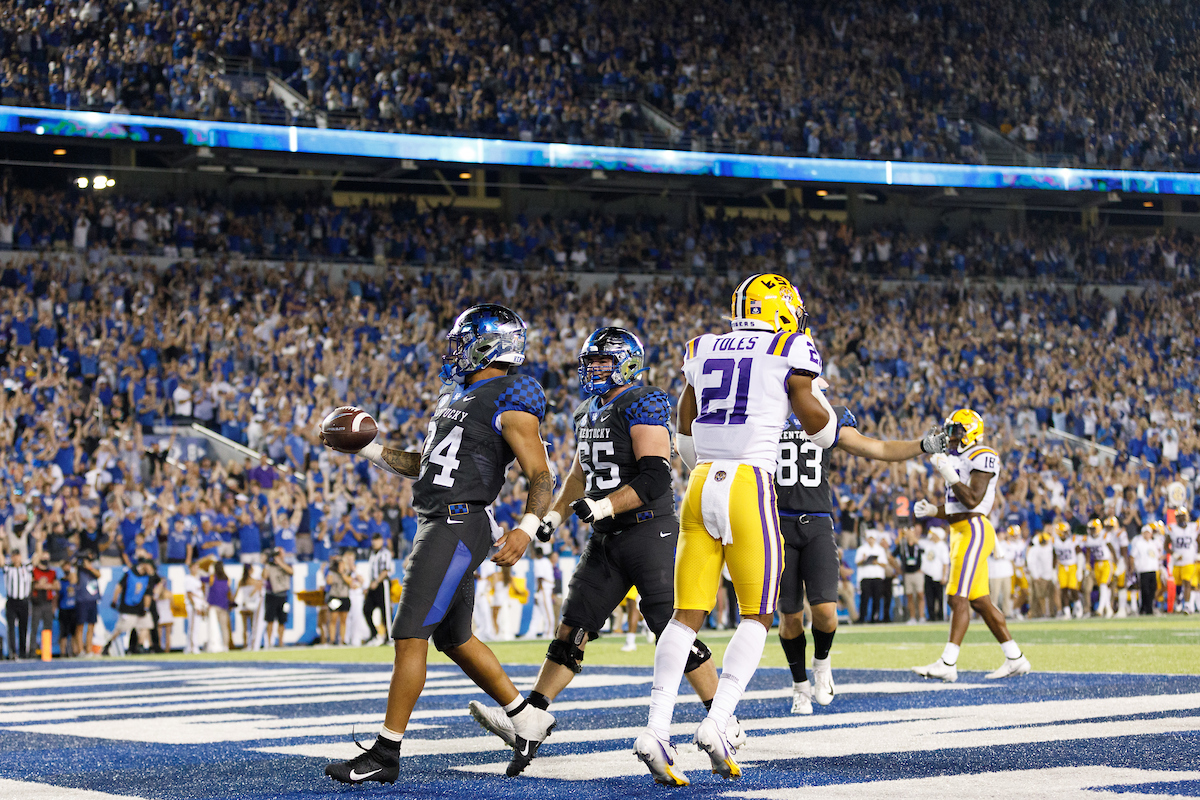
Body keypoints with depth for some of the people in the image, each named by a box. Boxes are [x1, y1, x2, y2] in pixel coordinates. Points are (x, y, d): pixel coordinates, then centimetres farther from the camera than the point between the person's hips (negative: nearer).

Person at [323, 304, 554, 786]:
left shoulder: (509, 403, -9)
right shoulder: (458, 397, 20)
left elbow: (541, 478, -13)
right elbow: (424, 466, 28)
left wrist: (526, 529, -29)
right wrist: (368, 448, 20)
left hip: (459, 525, -10)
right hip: (438, 525, 10)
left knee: (410, 635, -11)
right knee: (454, 639, 18)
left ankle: (385, 755, -8)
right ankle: (527, 719, 31)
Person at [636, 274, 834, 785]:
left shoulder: (702, 352, 15)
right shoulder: (789, 353, 0)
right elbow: (823, 432, 7)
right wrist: (810, 378, 22)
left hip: (700, 487, 5)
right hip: (751, 485, -5)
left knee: (688, 614, 4)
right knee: (757, 616, 5)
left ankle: (657, 729, -7)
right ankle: (718, 723, -10)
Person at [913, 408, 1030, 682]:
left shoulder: (982, 458, -9)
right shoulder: (956, 460, 20)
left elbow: (972, 500, -19)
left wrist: (949, 474, -17)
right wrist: (931, 510, 11)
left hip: (974, 531, -10)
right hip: (960, 531, 10)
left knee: (959, 597, -13)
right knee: (979, 600, 10)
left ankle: (948, 664, -15)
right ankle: (1015, 659, 14)